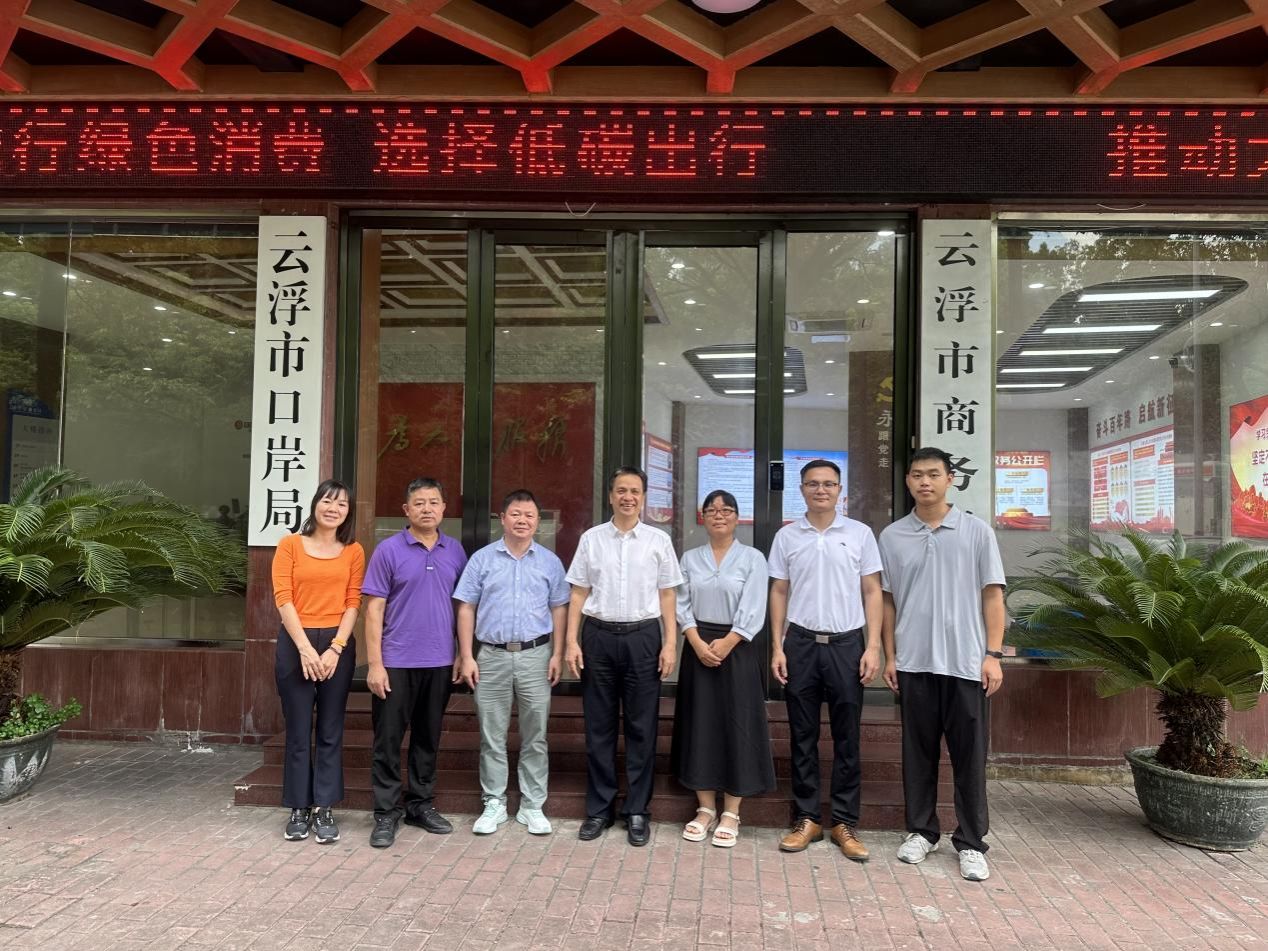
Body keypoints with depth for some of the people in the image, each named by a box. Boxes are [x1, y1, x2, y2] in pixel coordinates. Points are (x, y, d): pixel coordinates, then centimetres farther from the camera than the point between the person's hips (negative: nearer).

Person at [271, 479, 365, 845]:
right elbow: (283, 598, -5)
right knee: (298, 731, 5)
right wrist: (305, 648, -12)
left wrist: (335, 648, -10)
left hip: (337, 644, 1)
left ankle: (324, 809, 14)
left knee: (331, 731, 6)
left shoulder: (353, 552, 5)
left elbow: (352, 603, 1)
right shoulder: (290, 544, 1)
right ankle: (299, 809, 15)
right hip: (296, 643, -1)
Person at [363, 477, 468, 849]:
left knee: (428, 738, 14)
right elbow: (374, 610, -6)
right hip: (396, 662, -3)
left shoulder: (455, 551, 5)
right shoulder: (388, 550, -5)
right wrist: (374, 664, -11)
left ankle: (421, 804, 28)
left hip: (439, 662, 3)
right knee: (388, 739, 3)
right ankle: (387, 812, 15)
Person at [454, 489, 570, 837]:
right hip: (491, 656, 0)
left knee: (535, 735, 6)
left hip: (535, 655, 1)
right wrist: (466, 657, -3)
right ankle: (494, 804, 19)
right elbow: (466, 609, 3)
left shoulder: (550, 561, 6)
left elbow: (559, 610, 9)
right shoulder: (482, 558, 3)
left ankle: (532, 806, 17)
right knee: (491, 736, 7)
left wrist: (557, 654, 1)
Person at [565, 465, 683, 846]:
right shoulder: (591, 538, 4)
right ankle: (598, 808, 22)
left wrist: (670, 643, -2)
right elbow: (578, 593, 5)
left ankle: (637, 811, 19)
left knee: (641, 726, 6)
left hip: (642, 636, 0)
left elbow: (667, 596, 4)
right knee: (599, 725, 9)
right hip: (598, 635, 1)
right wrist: (571, 641, -1)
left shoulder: (658, 540, 3)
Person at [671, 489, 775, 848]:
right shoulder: (690, 558, 8)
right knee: (700, 726, 5)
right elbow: (682, 606, 2)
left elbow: (753, 612, -7)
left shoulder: (752, 558, 0)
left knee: (737, 727, 0)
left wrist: (724, 645, -14)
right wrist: (699, 645, -11)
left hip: (737, 650, -2)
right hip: (698, 650, 2)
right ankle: (705, 809, 17)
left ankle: (731, 814, 11)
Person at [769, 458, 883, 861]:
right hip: (801, 643, 1)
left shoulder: (860, 534, 2)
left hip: (847, 643, -1)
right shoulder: (786, 536, 4)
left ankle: (845, 823, 15)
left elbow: (872, 592, 3)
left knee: (847, 738, 5)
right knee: (803, 737, 7)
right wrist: (777, 648, 1)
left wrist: (873, 647, -4)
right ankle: (806, 819, 17)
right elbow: (779, 593, 7)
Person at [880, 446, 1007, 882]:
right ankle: (920, 831, 24)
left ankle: (971, 843, 15)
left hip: (966, 662, -1)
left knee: (969, 755, 4)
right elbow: (888, 600, 9)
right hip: (913, 663, 2)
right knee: (918, 752, 10)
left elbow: (992, 595, 1)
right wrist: (890, 656, 4)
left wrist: (993, 654, -6)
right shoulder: (892, 536, 5)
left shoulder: (977, 531, 1)